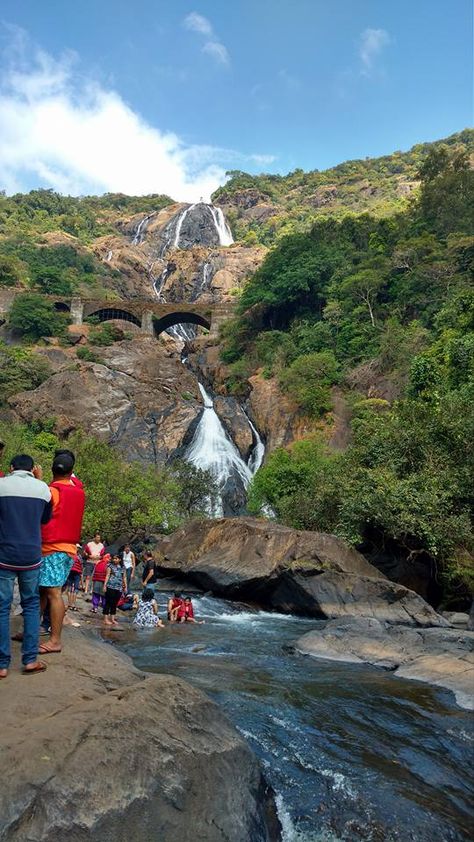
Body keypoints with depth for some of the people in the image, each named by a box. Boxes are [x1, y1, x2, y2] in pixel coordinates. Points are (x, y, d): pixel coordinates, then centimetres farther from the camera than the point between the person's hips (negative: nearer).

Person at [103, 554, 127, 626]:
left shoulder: (122, 567, 12)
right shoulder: (110, 566, 0)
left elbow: (124, 577, 17)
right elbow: (107, 575, -3)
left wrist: (125, 586, 14)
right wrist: (105, 585, -9)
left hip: (119, 588, 4)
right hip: (111, 587, -4)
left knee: (115, 604, 10)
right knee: (108, 602, -3)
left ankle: (112, 619, 17)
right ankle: (106, 619, 0)